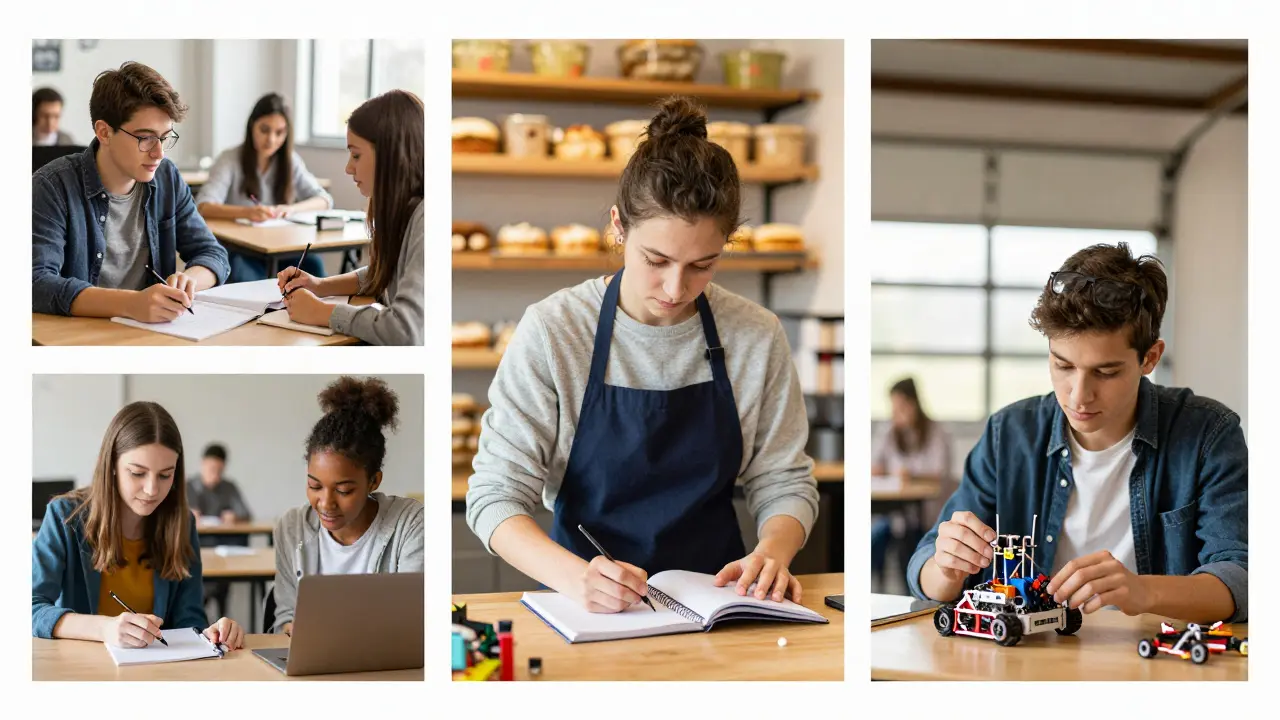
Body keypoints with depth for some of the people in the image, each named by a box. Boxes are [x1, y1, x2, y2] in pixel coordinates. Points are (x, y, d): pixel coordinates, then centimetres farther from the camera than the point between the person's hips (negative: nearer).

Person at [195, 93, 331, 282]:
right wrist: (246, 212, -37)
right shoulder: (230, 159, -4)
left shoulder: (291, 161, 9)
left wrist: (290, 208, -20)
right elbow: (203, 207, -18)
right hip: (239, 251, -3)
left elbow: (324, 200, 2)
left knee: (312, 263, -28)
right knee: (243, 276, -37)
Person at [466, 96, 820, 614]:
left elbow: (785, 482, 9)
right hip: (588, 610, -3)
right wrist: (575, 576, -28)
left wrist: (772, 551, -14)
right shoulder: (551, 332, -7)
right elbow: (494, 494, -9)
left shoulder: (757, 336, 1)